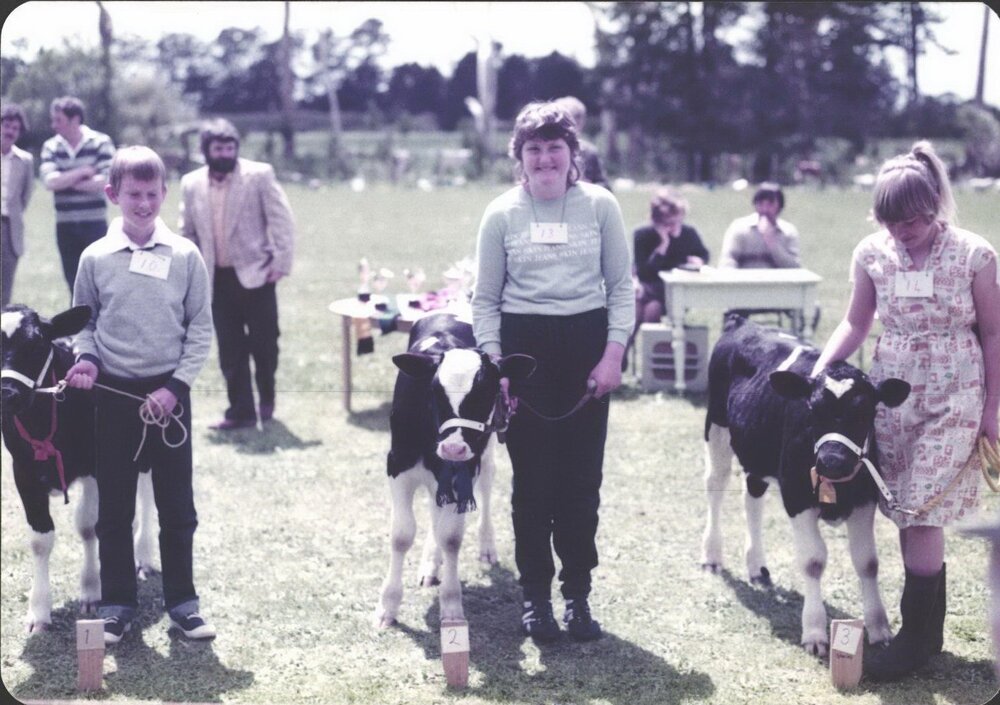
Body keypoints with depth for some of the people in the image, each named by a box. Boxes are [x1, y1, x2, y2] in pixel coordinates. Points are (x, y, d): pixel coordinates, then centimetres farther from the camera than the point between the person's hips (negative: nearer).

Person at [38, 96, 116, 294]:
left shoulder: (101, 143, -4)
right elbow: (49, 181, -10)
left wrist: (66, 181, -7)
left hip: (95, 225, -3)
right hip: (65, 226, 3)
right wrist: (82, 173, -11)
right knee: (74, 284, 8)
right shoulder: (51, 147, 4)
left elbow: (104, 181, -14)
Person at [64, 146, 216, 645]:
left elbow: (201, 329, -1)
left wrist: (175, 386, -9)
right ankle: (117, 604, 18)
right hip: (115, 394, 1)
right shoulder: (96, 258, -2)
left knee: (177, 505, 6)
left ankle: (181, 602, 18)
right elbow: (84, 322, 9)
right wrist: (86, 358, -11)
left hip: (169, 393, 0)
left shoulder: (185, 256, -4)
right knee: (114, 506, 7)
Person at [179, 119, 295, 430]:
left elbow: (281, 220, -5)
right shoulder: (191, 184, 5)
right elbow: (187, 233, 13)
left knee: (264, 343, 3)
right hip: (218, 279, 3)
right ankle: (241, 410, 12)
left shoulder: (259, 174, -5)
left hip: (255, 274, -3)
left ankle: (267, 398, 27)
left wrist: (281, 262, -11)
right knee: (230, 349, 4)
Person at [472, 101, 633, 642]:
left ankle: (578, 593, 14)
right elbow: (485, 299, 6)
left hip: (586, 346, 0)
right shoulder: (501, 214, 2)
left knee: (581, 478, 2)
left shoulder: (600, 206, 2)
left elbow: (622, 286, 5)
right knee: (532, 478, 2)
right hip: (523, 346, 0)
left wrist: (613, 354, -5)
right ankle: (535, 594, 13)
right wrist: (494, 364, -4)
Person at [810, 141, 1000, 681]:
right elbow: (856, 323, 9)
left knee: (922, 514, -8)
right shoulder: (871, 253, -3)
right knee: (907, 515, 6)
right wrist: (818, 371, -4)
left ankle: (916, 635, 2)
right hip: (891, 396, 4)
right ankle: (928, 627, 18)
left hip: (952, 402, -3)